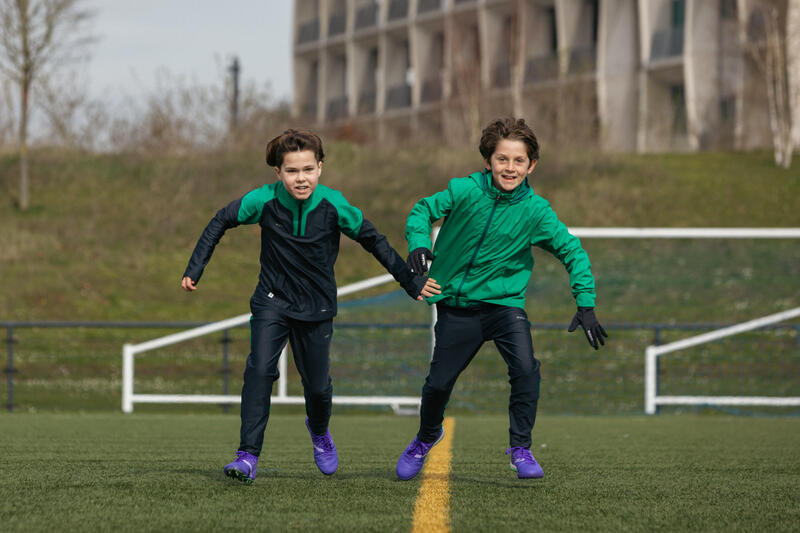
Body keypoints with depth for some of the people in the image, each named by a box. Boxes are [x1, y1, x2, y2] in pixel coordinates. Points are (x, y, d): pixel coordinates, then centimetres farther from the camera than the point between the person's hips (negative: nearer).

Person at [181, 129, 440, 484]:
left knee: (317, 384, 6)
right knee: (260, 370, -21)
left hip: (316, 307, 1)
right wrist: (195, 268, -4)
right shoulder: (264, 201, -16)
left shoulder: (333, 205, -16)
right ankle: (248, 456, -21)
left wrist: (411, 282, 2)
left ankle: (319, 430, 42)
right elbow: (221, 222, 0)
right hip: (272, 300, -1)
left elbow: (373, 241, -3)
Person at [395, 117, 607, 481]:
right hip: (457, 305, 0)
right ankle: (427, 436, 38)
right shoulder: (465, 191, -11)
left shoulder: (535, 211, -10)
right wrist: (419, 242, -16)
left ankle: (521, 449, -5)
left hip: (505, 303, 0)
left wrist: (585, 305, -9)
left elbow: (572, 252, -3)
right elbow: (424, 210, 4)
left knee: (526, 369, -23)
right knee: (439, 382, 5)